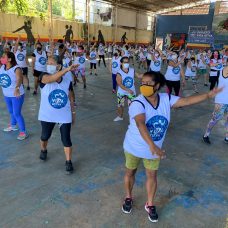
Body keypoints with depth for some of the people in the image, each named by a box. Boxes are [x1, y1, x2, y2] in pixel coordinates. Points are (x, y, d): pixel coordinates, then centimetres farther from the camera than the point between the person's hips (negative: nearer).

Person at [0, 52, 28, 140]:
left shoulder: (16, 69, -25)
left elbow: (20, 79, -43)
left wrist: (17, 88, -60)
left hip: (17, 95, -7)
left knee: (17, 113, -3)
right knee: (11, 112, 25)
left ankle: (23, 132, 10)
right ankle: (13, 126, 49)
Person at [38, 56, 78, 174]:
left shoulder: (67, 81, -7)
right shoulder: (44, 77, -14)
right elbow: (51, 78, -39)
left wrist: (73, 112, 7)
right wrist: (67, 69, -50)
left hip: (64, 115, 0)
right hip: (47, 115, 0)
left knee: (66, 139, 1)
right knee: (45, 136, 18)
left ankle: (68, 162, 20)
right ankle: (43, 150, 52)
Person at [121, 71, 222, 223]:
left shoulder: (166, 99, -12)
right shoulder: (137, 103, -30)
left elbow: (186, 101, -3)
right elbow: (141, 125, -45)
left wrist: (208, 95, -4)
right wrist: (152, 146, -57)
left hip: (154, 148, 3)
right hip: (134, 147, -3)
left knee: (152, 176, 15)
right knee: (130, 172, 18)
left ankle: (150, 205, 38)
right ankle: (128, 198, 45)